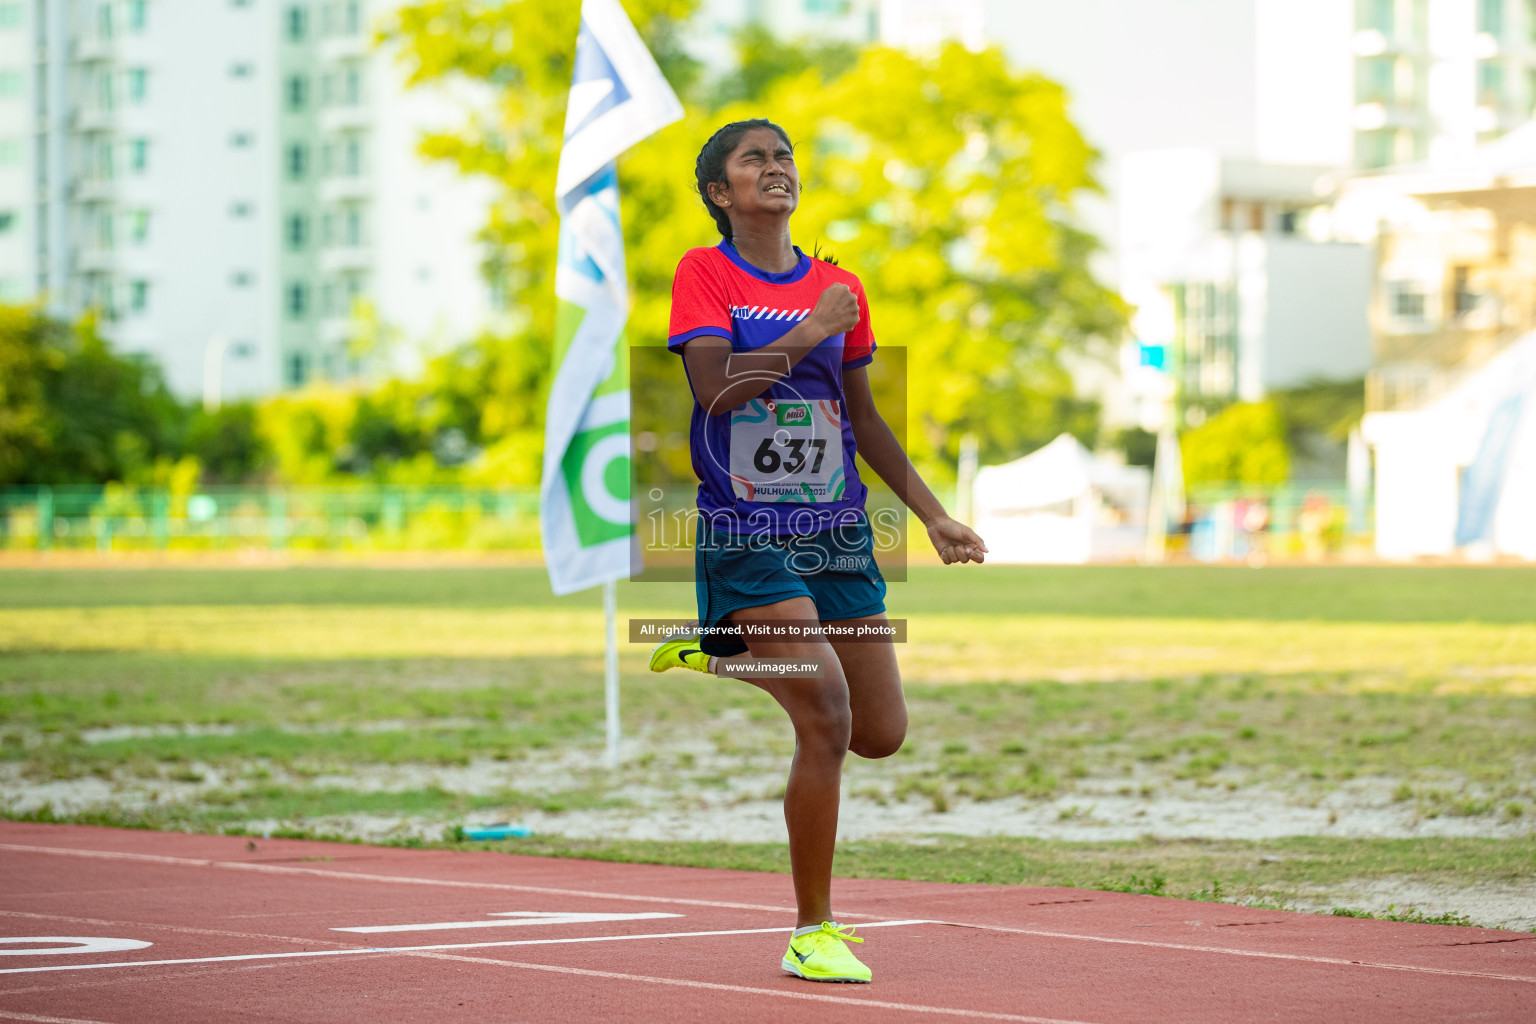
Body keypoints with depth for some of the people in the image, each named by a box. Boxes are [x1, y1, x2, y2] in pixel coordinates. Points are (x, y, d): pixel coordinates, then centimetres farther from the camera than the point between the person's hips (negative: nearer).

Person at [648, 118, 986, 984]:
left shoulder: (840, 288, 10)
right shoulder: (704, 274, -3)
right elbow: (717, 388, -18)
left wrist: (935, 517, 15)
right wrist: (810, 333, -16)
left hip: (838, 530, 6)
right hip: (746, 534, -6)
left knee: (882, 734, 5)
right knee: (828, 723, -17)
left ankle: (718, 662, 28)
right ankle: (813, 931, -2)